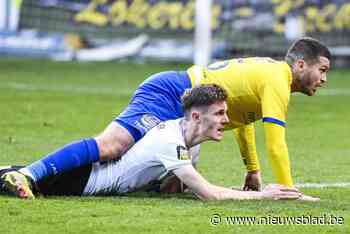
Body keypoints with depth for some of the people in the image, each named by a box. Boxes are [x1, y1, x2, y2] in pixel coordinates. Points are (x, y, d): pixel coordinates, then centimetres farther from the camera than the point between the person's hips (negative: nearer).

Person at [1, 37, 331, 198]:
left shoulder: (269, 70, 20)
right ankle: (29, 174, -37)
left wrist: (253, 172, 35)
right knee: (110, 146, -29)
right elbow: (276, 143, -15)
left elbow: (242, 119, 35)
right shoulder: (277, 81, -11)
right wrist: (289, 192, -9)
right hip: (168, 97, -10)